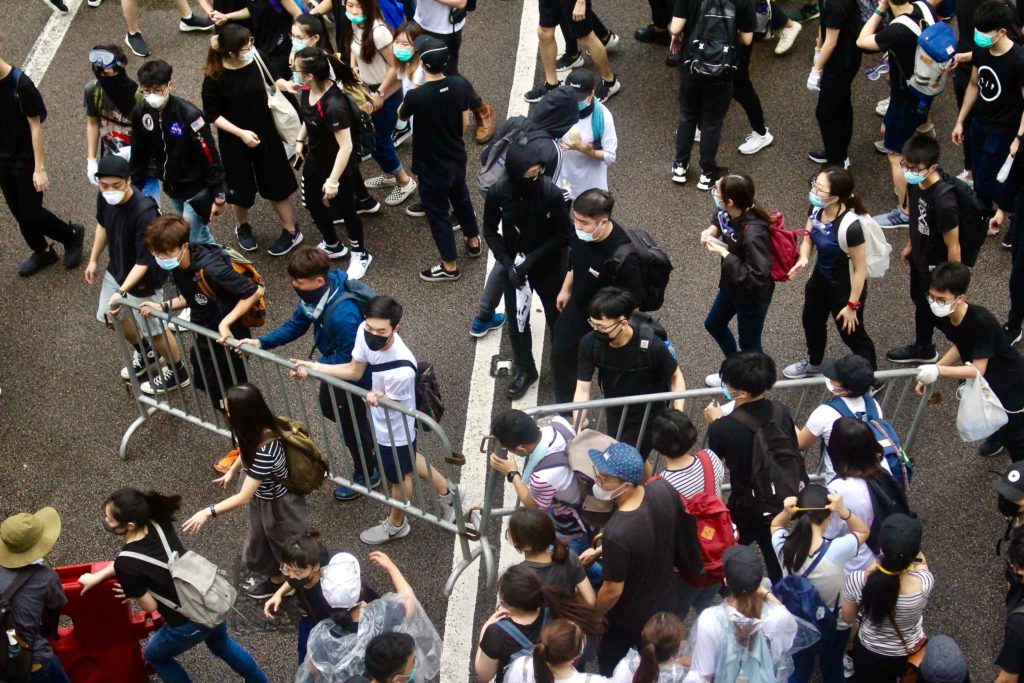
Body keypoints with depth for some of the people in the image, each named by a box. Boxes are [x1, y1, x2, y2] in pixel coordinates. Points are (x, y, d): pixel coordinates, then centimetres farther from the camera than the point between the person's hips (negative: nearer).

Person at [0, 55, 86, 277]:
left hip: (26, 160, -6)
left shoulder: (21, 84, -22)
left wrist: (39, 168, -16)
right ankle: (42, 252, 33)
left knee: (31, 213, -1)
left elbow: (35, 126, -17)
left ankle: (72, 235, 24)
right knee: (18, 212, 14)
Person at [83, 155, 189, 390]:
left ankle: (179, 373, 37)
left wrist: (122, 292, -41)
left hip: (143, 280, -7)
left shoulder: (145, 213, -37)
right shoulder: (105, 198, -15)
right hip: (116, 270, 8)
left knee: (154, 330, 10)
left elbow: (144, 262, -33)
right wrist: (93, 260, 16)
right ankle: (145, 353, 51)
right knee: (108, 317, 24)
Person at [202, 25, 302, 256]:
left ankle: (291, 231, 27)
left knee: (276, 183, 11)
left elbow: (276, 78, 4)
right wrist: (240, 133, -20)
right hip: (234, 140, -2)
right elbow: (212, 114, -14)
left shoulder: (258, 59, -16)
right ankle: (242, 227, 43)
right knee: (240, 186, 16)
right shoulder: (214, 77, -22)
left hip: (266, 133, 2)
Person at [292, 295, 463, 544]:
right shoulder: (365, 332, -24)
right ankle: (447, 491, 58)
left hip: (395, 430, -7)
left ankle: (396, 524, 54)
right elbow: (354, 370, -6)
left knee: (398, 477, 23)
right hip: (383, 423, 7)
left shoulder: (402, 370, -44)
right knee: (408, 460, 33)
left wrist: (377, 399, -47)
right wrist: (311, 366, -9)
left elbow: (390, 402, -24)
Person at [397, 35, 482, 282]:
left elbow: (402, 116, -6)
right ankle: (473, 242, 50)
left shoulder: (416, 96, -30)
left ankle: (450, 266, 26)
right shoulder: (460, 85, -16)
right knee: (461, 198, 30)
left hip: (432, 167, -5)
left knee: (437, 213, 13)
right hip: (457, 158, 5)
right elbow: (465, 123, -2)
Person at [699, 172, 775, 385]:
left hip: (753, 296, -9)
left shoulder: (753, 234, -40)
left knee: (749, 343, 16)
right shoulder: (729, 212, -16)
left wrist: (724, 254, -34)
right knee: (713, 324, 29)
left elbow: (758, 277, -39)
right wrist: (712, 229, -12)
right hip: (732, 286, 9)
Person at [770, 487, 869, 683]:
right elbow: (863, 531, -13)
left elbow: (775, 526, -1)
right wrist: (844, 511, -30)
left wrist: (785, 513, -23)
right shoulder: (837, 550, -35)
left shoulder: (784, 547, -27)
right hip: (834, 626, -2)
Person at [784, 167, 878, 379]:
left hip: (846, 287, -8)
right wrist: (803, 259, -21)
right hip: (820, 277, 8)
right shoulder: (816, 209, -17)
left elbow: (861, 269, -27)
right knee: (812, 321, 30)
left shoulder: (850, 226, -38)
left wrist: (852, 305, -20)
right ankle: (813, 364, 60)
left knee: (851, 333, 15)